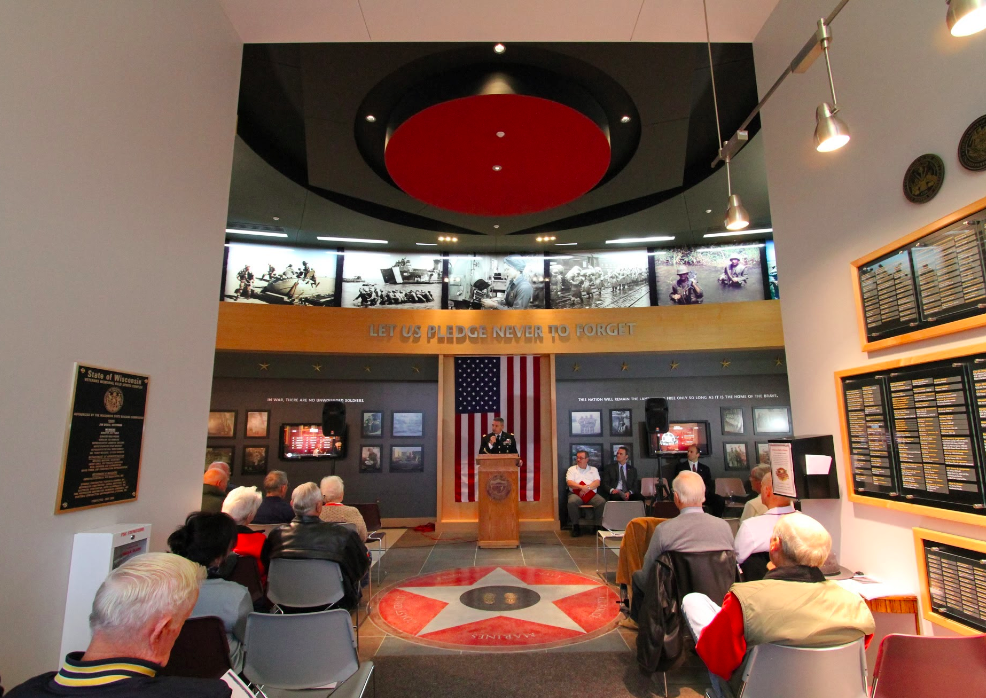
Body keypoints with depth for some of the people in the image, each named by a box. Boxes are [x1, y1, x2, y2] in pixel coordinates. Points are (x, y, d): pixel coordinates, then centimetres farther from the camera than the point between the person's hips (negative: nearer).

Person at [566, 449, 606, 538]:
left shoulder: (593, 469, 18)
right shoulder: (572, 469, 13)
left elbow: (597, 483, 4)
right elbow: (569, 482, -2)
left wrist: (587, 488, -14)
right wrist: (582, 487, -16)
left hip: (591, 494, 1)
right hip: (576, 493, -1)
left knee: (602, 502, -28)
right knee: (572, 502, -35)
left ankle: (598, 525, -13)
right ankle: (576, 526, -17)